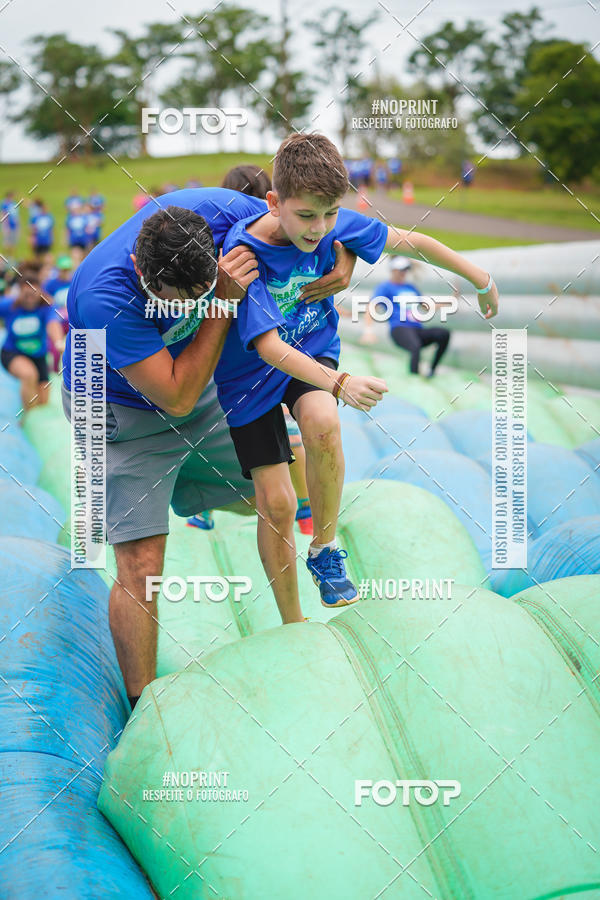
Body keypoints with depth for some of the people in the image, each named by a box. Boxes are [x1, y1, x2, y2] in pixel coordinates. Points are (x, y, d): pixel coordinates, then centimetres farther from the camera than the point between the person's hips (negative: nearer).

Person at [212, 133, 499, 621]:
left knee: (322, 423, -33)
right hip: (251, 376, -2)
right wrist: (340, 384, -47)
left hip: (314, 350, 2)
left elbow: (410, 242, -1)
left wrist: (482, 279, 8)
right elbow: (269, 346, -33)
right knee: (276, 503, -5)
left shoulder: (336, 226, -16)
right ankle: (293, 626, 14)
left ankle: (324, 548, -8)